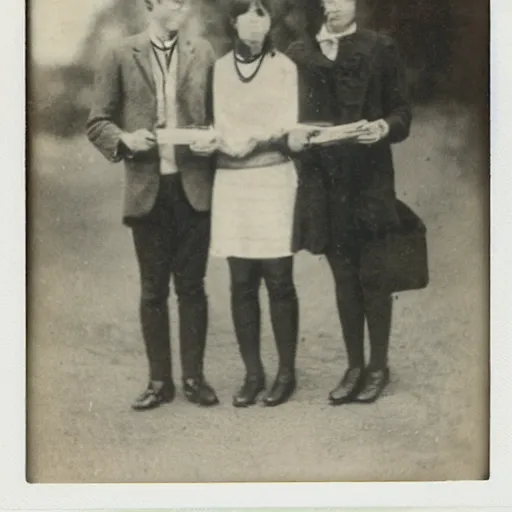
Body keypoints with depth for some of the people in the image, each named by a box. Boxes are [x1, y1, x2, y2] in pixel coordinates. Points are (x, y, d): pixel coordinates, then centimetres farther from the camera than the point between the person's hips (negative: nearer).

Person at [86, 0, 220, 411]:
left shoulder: (203, 52, 6)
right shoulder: (121, 58, 3)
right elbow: (98, 123, 5)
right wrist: (124, 138, -14)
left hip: (194, 187, 1)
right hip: (147, 189, 0)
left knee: (192, 286, 5)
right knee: (153, 290, 7)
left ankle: (194, 376, 17)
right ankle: (160, 380, 17)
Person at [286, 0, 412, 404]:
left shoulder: (379, 48, 2)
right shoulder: (299, 52, 8)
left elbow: (402, 110, 1)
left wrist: (385, 127, -18)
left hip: (370, 177, -2)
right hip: (325, 178, 3)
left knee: (372, 274, 1)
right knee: (344, 275, 9)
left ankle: (378, 366, 14)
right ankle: (355, 365, 19)